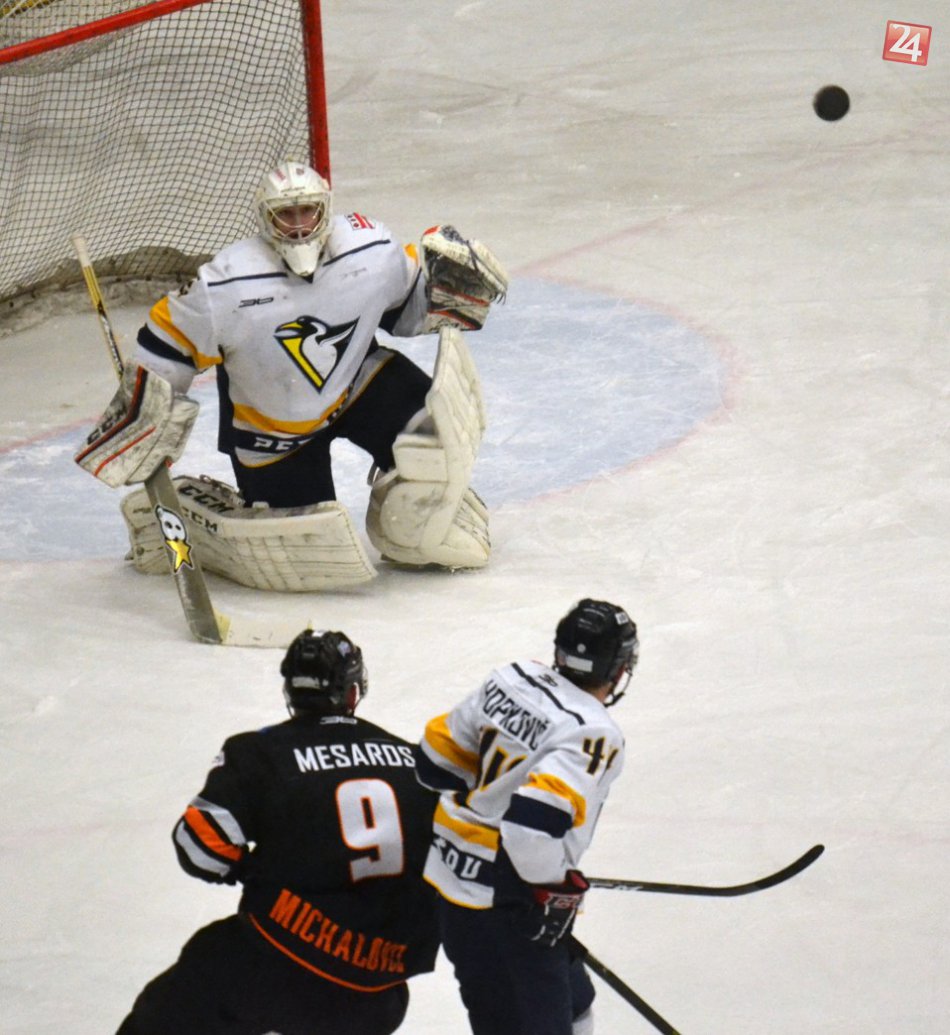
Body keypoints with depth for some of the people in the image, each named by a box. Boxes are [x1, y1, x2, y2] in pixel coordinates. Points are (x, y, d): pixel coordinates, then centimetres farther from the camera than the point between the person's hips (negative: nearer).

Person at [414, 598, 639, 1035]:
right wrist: (553, 889, -17)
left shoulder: (511, 680, 0)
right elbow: (536, 817, -33)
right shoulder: (594, 735, -22)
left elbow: (439, 752, 10)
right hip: (500, 907, -9)